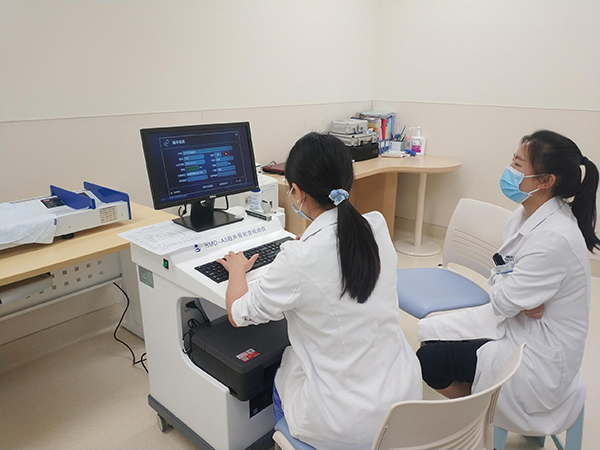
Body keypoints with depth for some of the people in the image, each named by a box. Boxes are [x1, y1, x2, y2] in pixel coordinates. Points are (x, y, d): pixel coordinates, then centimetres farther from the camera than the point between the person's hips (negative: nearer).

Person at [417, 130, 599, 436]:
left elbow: (504, 300, -23)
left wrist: (500, 284, -3)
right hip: (516, 323, 8)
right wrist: (522, 301, -15)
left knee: (429, 360, -11)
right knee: (429, 331, 1)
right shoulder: (527, 213, -1)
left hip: (542, 355, -8)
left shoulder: (555, 238, -29)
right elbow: (501, 275, 5)